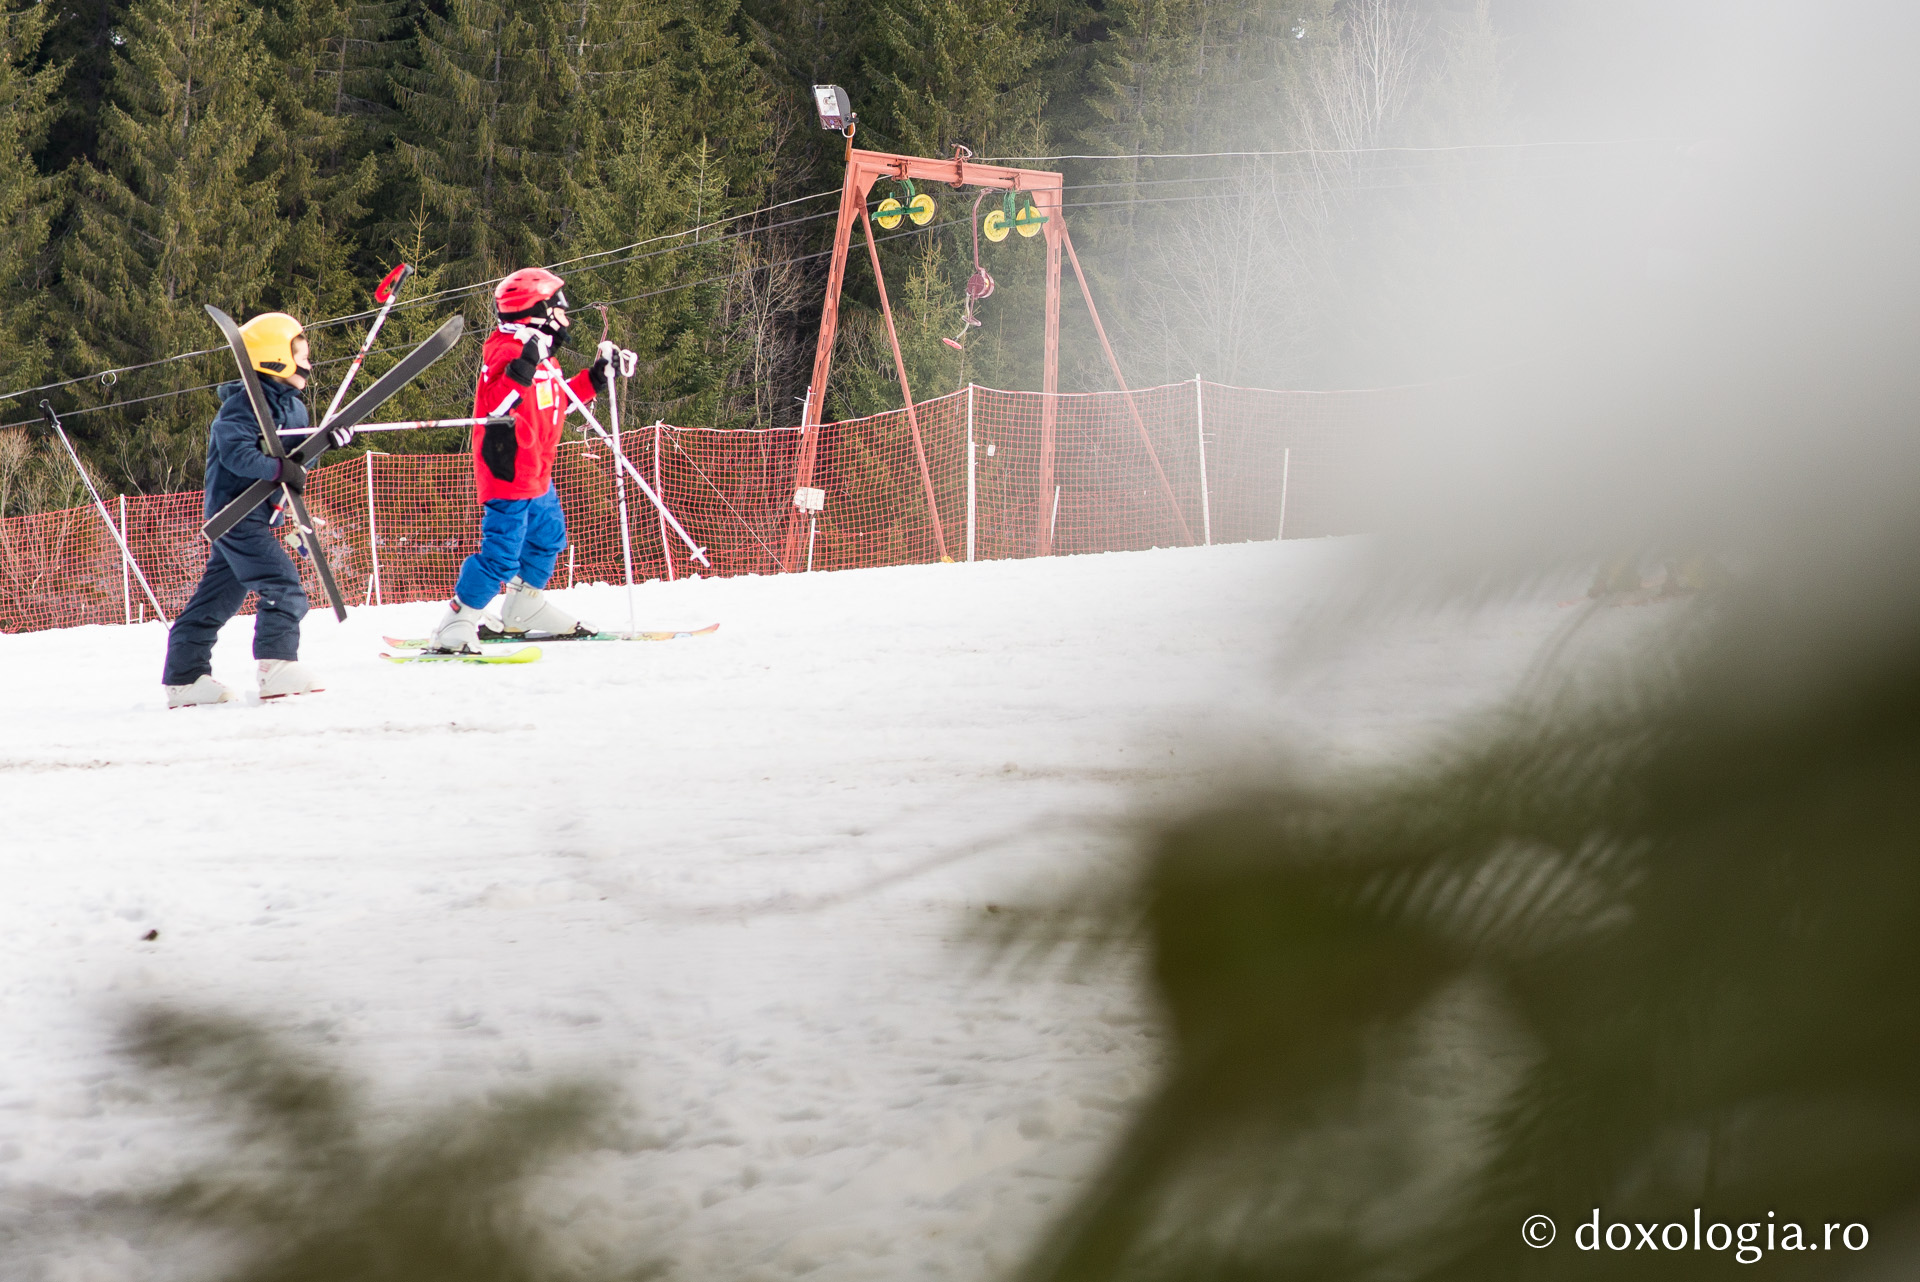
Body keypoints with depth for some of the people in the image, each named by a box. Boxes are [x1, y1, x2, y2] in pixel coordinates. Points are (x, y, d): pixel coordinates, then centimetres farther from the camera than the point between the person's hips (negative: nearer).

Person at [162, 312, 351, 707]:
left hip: (257, 517, 10)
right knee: (283, 586, -18)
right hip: (236, 512, -10)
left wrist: (328, 439, -4)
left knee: (218, 597, 11)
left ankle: (184, 677, 14)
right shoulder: (244, 404, -15)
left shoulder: (292, 406, 14)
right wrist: (279, 469, -32)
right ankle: (278, 668, -21)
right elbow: (235, 452, -25)